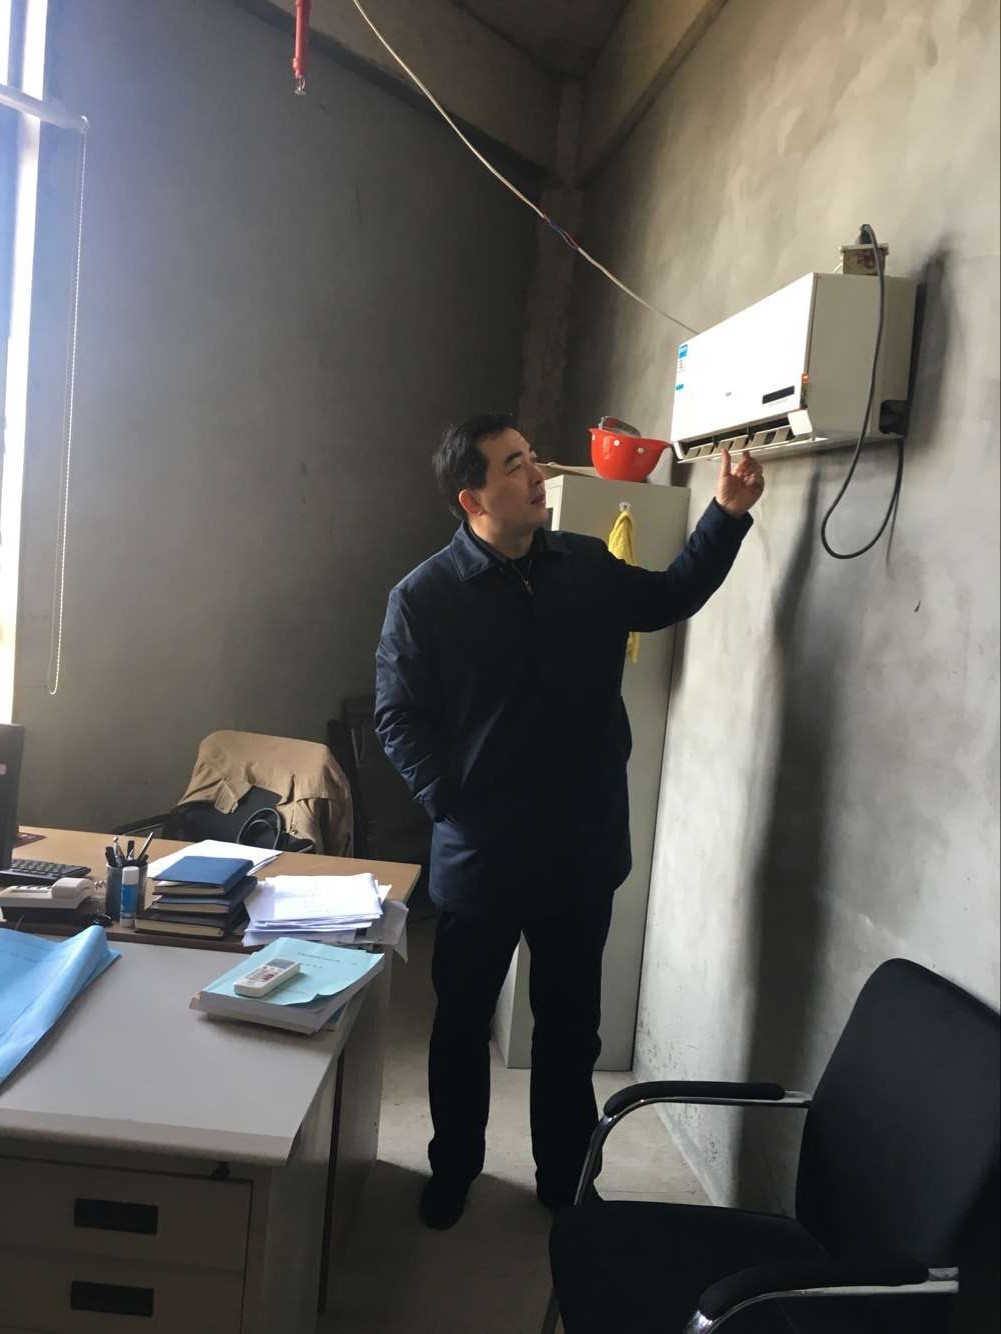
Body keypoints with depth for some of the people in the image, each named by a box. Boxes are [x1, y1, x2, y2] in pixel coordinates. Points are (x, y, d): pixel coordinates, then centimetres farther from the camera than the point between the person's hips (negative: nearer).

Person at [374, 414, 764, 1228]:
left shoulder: (588, 567, 1)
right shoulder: (424, 596, -10)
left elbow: (672, 598, 17)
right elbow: (399, 719, -6)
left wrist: (728, 514, 7)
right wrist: (450, 806, -15)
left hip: (583, 847, 3)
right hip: (480, 853, -3)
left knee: (570, 1023, 17)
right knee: (464, 1020, 16)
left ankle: (566, 1179, 37)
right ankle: (453, 1170, 39)